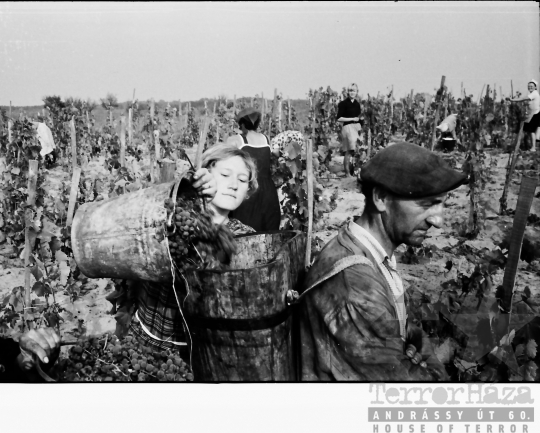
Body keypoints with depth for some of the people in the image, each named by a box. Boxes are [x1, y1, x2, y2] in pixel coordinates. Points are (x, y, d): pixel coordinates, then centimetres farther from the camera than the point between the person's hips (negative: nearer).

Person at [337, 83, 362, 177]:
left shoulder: (357, 104, 13)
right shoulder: (344, 103, -5)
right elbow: (339, 118, -9)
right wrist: (352, 119, -11)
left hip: (356, 127, 6)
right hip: (348, 127, -6)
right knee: (349, 151, -9)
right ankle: (347, 172, -2)